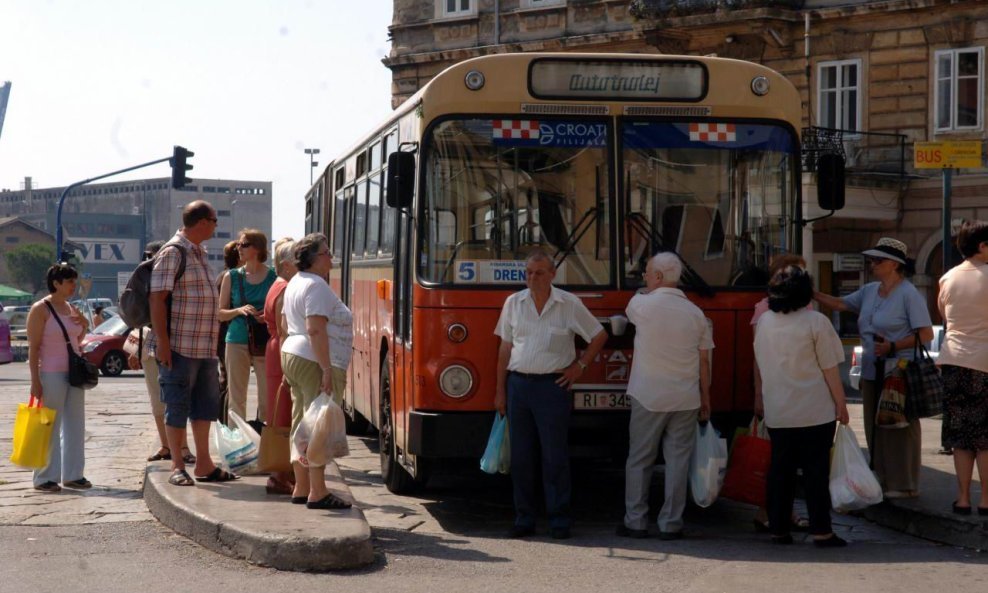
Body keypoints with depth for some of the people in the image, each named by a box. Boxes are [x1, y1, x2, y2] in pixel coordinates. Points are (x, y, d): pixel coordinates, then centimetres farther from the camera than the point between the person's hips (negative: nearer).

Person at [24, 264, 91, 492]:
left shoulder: (72, 308, 12)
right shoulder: (40, 309, -10)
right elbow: (33, 348, -13)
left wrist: (84, 325, 3)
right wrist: (35, 381, -18)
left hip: (74, 372, 7)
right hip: (51, 373, -7)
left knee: (75, 425, 9)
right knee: (50, 427, -3)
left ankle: (73, 474, 17)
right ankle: (44, 478, 4)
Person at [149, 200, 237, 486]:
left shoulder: (201, 254, 17)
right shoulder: (172, 253, -10)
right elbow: (157, 298, -15)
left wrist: (213, 339, 21)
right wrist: (162, 341, -20)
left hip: (205, 345, 9)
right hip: (178, 345, -9)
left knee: (206, 403, 11)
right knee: (177, 406, -1)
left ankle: (203, 464, 19)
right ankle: (177, 466, 5)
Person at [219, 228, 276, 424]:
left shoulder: (273, 276, 2)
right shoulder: (232, 277, 6)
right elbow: (220, 313, 8)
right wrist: (239, 310, -11)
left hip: (265, 343, -1)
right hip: (237, 342, 1)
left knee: (267, 397, -2)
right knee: (236, 398, 4)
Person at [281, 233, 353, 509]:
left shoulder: (295, 283, 16)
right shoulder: (317, 285, -14)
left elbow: (287, 325, 22)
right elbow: (315, 330, -22)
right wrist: (327, 369, -22)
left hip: (291, 357, 10)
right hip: (315, 363, -10)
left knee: (301, 425, 12)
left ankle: (301, 488, 17)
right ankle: (317, 493, -7)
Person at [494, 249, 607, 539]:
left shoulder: (569, 304, -1)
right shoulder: (514, 303, 7)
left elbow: (599, 335, 8)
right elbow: (505, 348, 11)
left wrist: (580, 365, 2)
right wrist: (500, 390, 9)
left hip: (552, 386, -3)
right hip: (518, 384, 3)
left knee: (555, 457, -1)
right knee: (521, 457, 6)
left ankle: (559, 520, 5)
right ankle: (524, 519, 13)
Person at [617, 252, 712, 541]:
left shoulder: (642, 304, -8)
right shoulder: (695, 313, 2)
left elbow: (630, 311, 18)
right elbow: (704, 360, 5)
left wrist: (648, 290, 31)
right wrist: (705, 399, 12)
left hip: (648, 398, -2)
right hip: (685, 399, 2)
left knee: (639, 460, 7)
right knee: (678, 460, 5)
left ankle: (636, 522, 9)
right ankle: (671, 525, 6)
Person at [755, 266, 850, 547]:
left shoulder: (764, 321, 5)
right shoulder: (816, 322, -11)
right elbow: (830, 369, -9)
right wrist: (841, 404, -1)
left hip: (777, 413, 4)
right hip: (815, 411, -4)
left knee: (780, 469, 10)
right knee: (816, 471, 0)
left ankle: (778, 528, 13)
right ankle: (821, 531, 1)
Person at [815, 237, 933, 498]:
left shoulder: (909, 294, -10)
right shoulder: (869, 291, 12)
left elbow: (926, 334, -13)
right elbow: (840, 304, 18)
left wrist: (893, 346, -19)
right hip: (872, 373, 8)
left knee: (900, 429, -3)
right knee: (875, 429, 11)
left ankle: (904, 485, 5)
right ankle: (884, 481, 20)